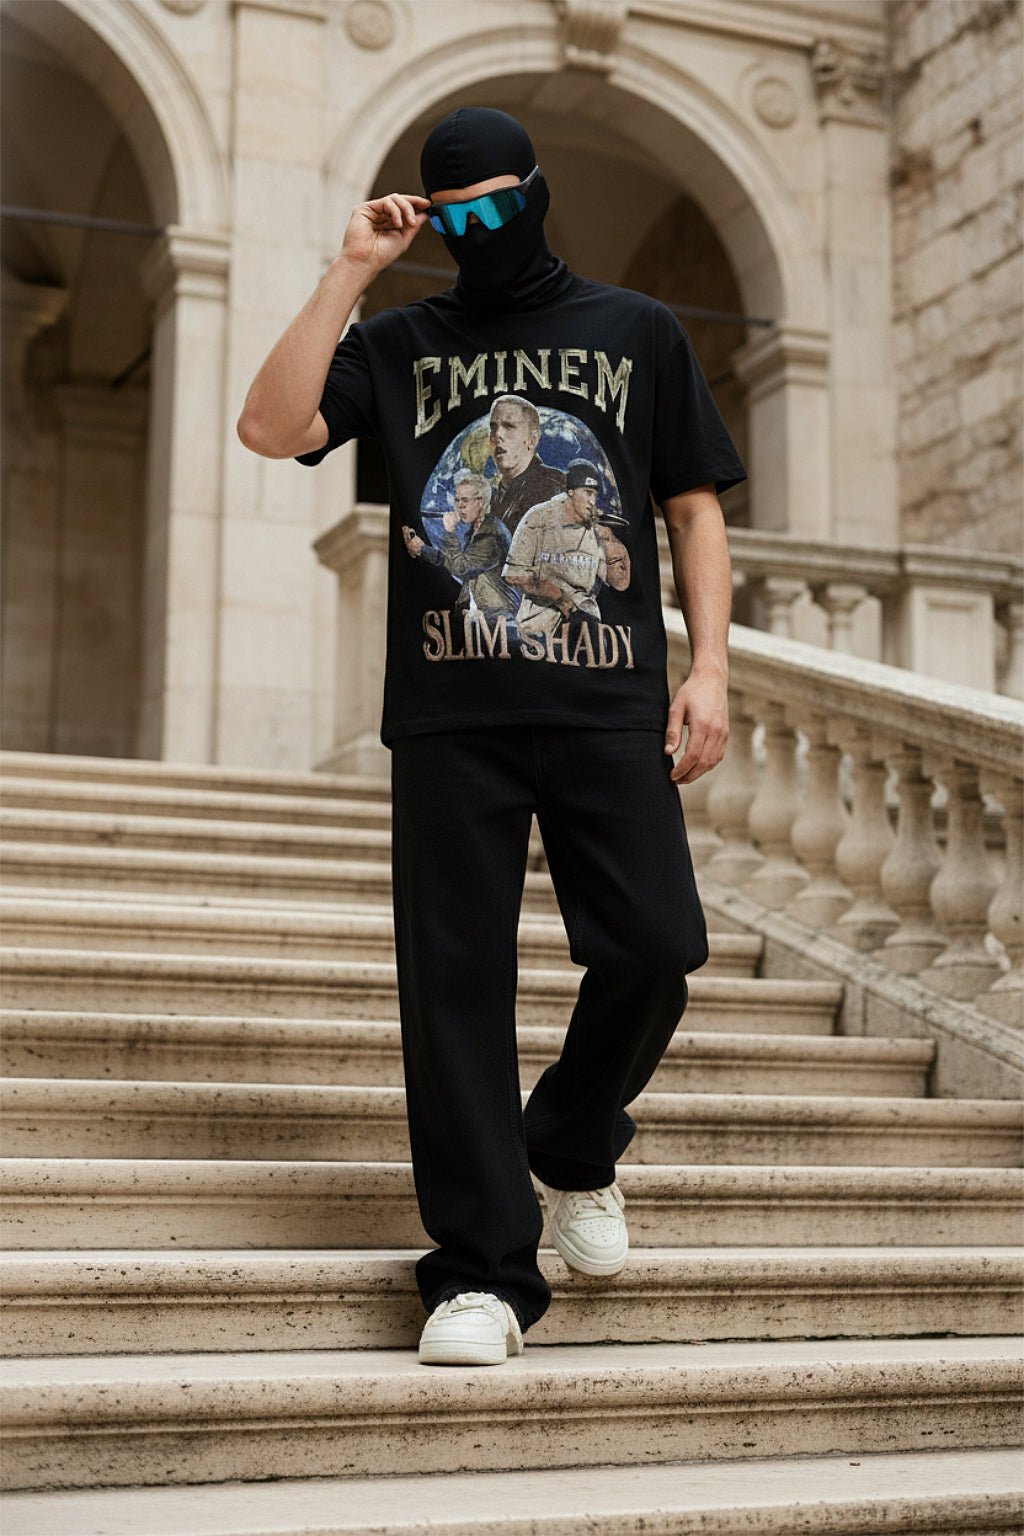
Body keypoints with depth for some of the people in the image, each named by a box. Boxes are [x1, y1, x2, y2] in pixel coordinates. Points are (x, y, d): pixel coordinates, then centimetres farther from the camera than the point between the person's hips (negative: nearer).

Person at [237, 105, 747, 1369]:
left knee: (653, 953, -9)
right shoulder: (401, 345, 14)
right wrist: (350, 272, 1)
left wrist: (707, 667, 1)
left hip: (608, 708, 0)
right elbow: (271, 427, -1)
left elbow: (695, 509, 13)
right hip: (449, 712, 0)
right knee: (456, 981, -2)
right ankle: (483, 1269, 6)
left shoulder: (640, 335, 15)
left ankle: (574, 1148, 22)